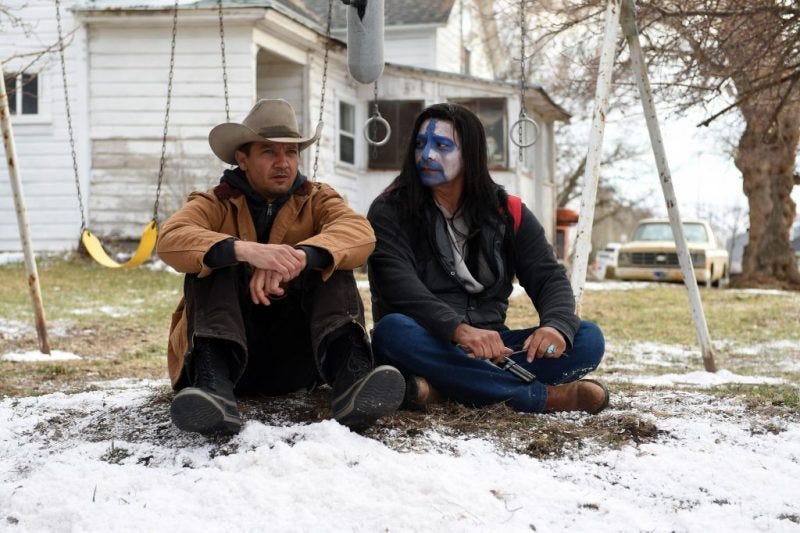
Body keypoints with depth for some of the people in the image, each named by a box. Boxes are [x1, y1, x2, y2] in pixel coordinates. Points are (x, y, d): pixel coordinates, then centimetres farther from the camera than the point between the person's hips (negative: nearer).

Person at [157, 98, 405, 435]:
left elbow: (360, 233, -16)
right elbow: (171, 240, -20)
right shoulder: (215, 205, 4)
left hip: (298, 353, 1)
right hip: (229, 346, -1)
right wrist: (245, 250, -39)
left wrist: (298, 257, -37)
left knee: (328, 258, -17)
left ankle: (349, 375, -41)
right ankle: (213, 382, -44)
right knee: (212, 259, -21)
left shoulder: (316, 201, 8)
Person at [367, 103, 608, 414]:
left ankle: (442, 389, -34)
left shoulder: (508, 213, 9)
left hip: (489, 347, 3)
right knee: (392, 330, -36)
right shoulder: (390, 210, -1)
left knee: (588, 338, -17)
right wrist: (459, 329, -36)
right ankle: (544, 396, -35)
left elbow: (549, 278, 1)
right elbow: (399, 284, -18)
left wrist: (557, 326, -24)